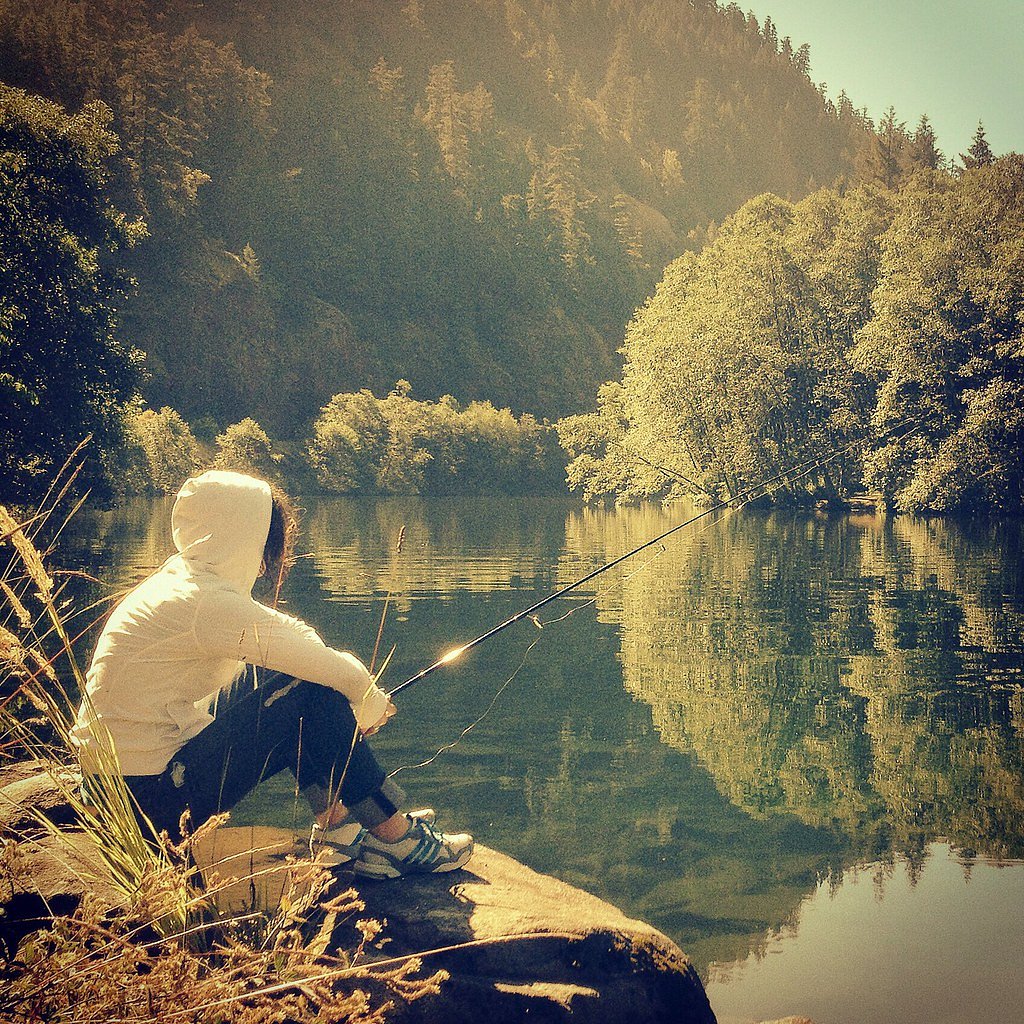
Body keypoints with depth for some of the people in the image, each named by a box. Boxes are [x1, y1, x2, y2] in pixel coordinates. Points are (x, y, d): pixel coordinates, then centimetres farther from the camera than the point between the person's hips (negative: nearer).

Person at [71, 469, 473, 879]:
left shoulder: (180, 579, 10)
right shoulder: (204, 602, -20)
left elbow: (293, 634, 14)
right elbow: (342, 674, -18)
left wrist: (361, 695, 3)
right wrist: (370, 704, 3)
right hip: (152, 797, -10)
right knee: (315, 694, -9)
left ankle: (333, 823, 13)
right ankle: (398, 841, 1)